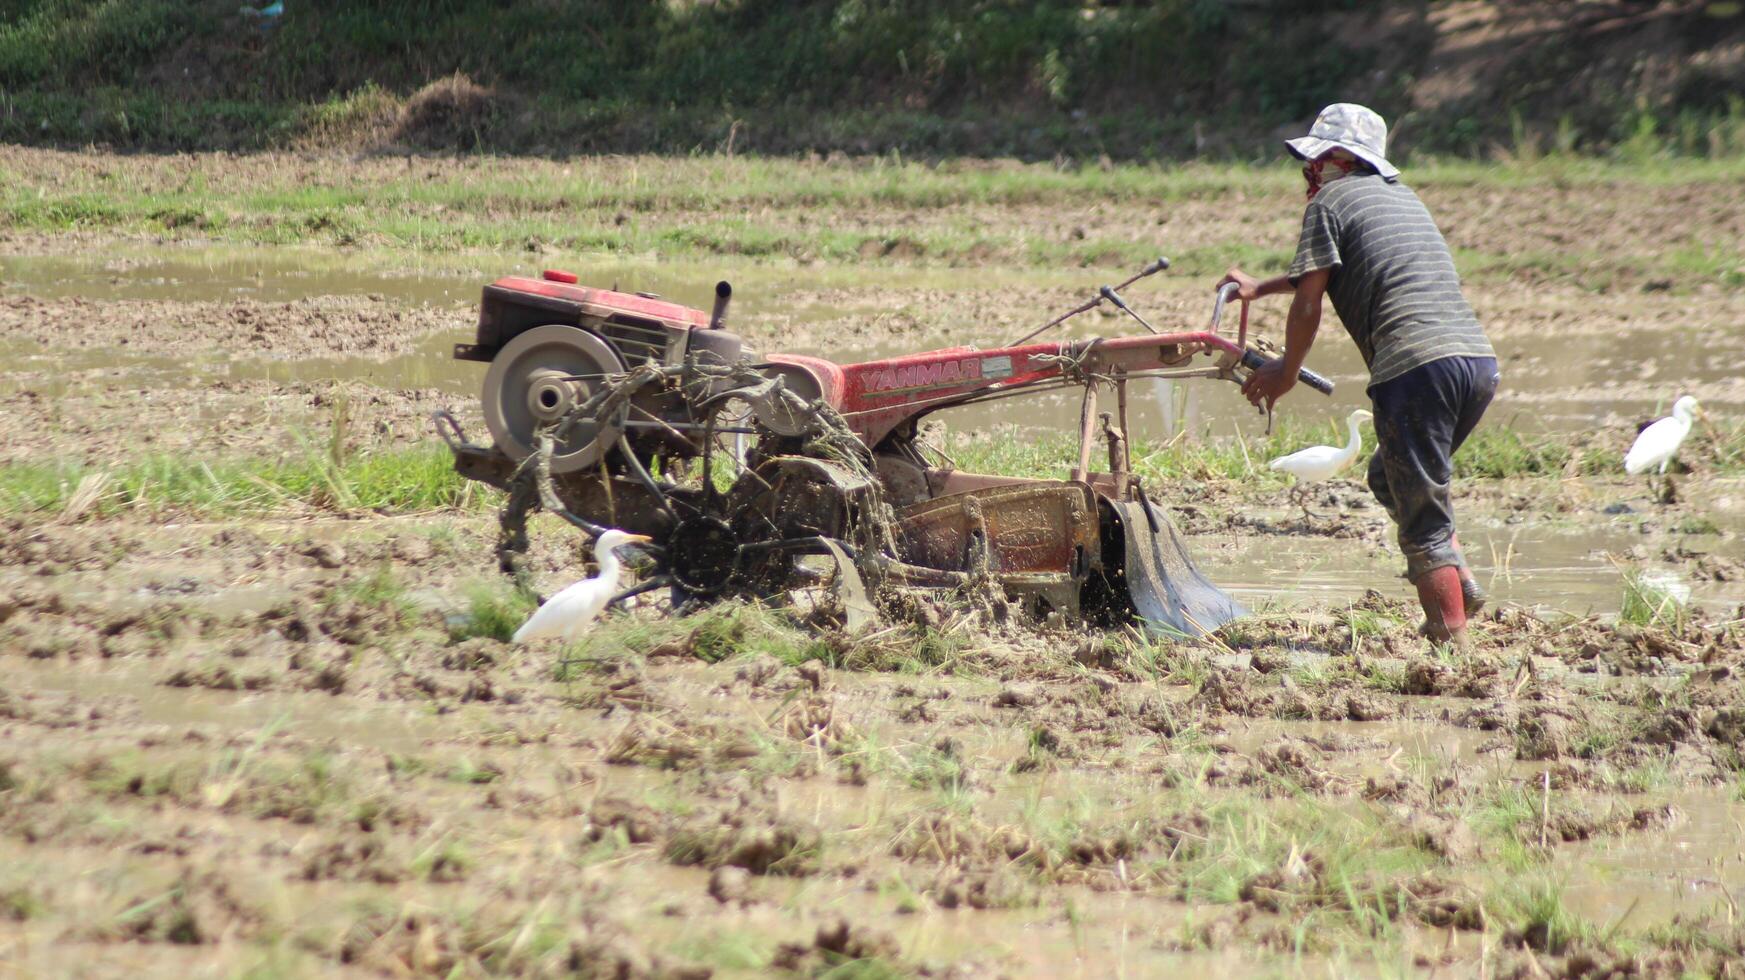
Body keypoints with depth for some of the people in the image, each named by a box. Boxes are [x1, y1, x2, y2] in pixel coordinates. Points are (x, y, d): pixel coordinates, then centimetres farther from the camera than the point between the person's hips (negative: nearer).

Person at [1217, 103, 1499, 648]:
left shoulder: (1329, 203, 6)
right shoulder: (1401, 196, 30)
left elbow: (1308, 302, 2)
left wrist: (1285, 374, 18)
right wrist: (1260, 289, 55)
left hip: (1417, 364, -8)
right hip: (1479, 360, 8)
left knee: (1422, 520, -3)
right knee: (1390, 479, 25)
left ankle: (1453, 639, -8)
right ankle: (1459, 581, 9)